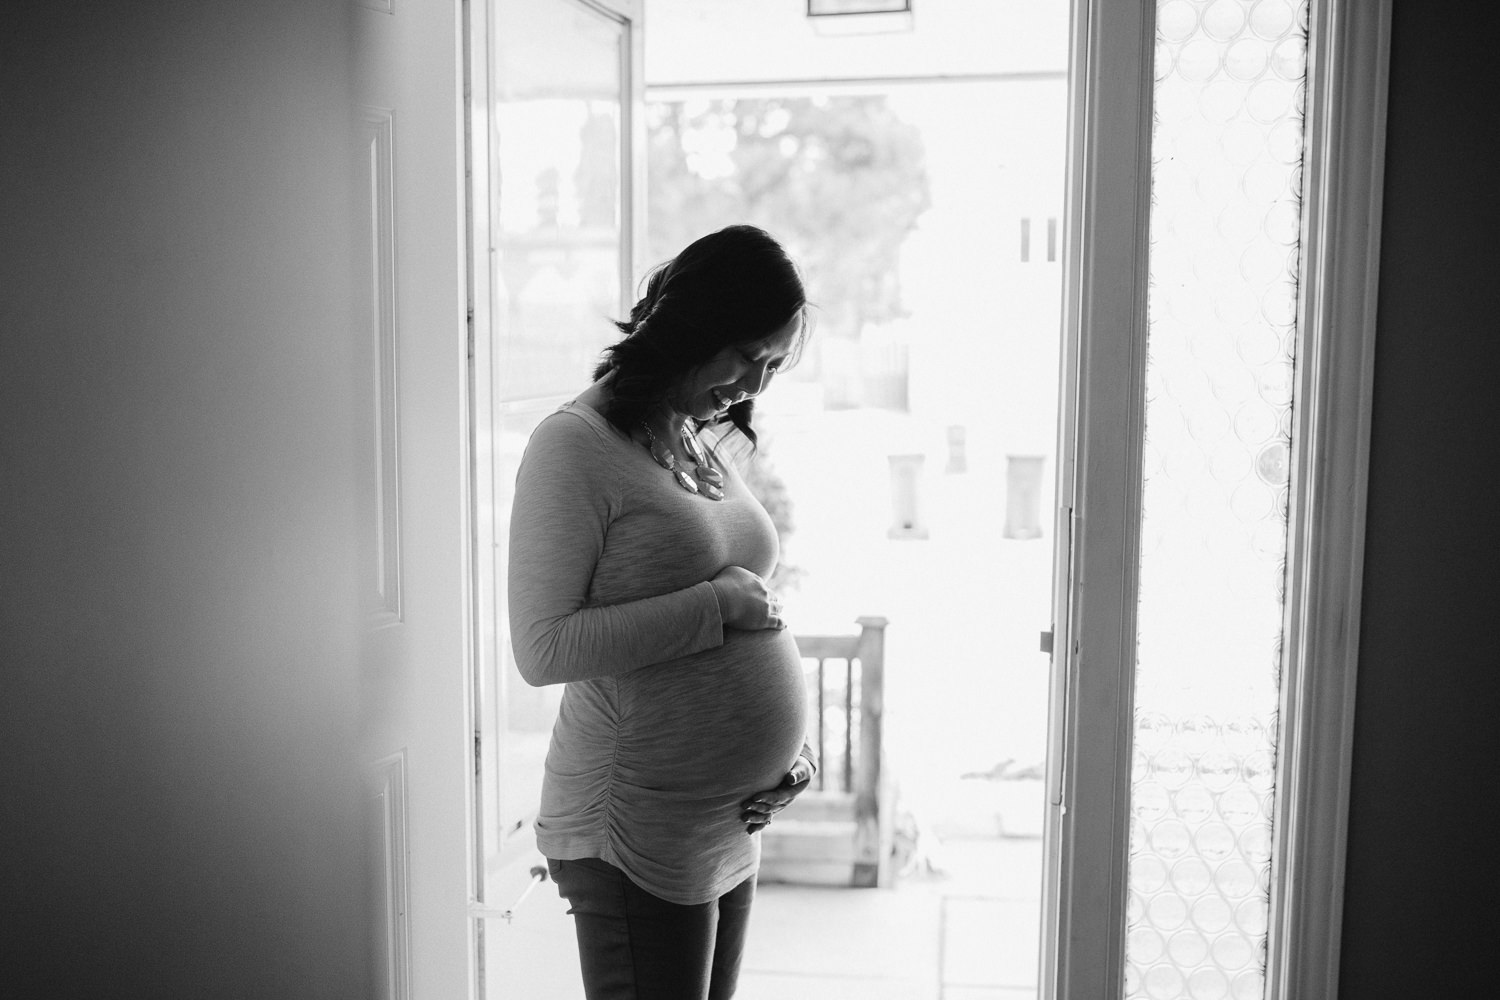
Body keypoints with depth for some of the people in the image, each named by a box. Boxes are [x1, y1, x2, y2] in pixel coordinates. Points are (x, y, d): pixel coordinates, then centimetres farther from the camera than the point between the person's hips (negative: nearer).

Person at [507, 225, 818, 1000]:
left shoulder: (707, 446, 11)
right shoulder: (574, 446, -13)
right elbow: (543, 650, -20)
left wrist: (792, 739, 4)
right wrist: (715, 604, -19)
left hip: (733, 830, 8)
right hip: (636, 839, -8)